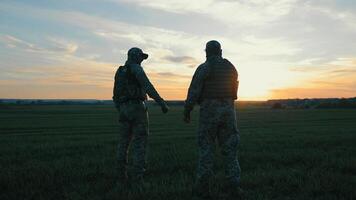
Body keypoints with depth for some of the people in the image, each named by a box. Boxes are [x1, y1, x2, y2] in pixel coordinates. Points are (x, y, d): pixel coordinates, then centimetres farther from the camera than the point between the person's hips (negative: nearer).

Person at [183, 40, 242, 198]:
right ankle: (233, 186, 5)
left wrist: (187, 112, -1)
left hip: (209, 111, -4)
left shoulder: (203, 68, -6)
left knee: (206, 148, 3)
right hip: (228, 110, 4)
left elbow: (194, 92, -11)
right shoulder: (231, 68, 11)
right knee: (229, 148, 7)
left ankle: (203, 186, 4)